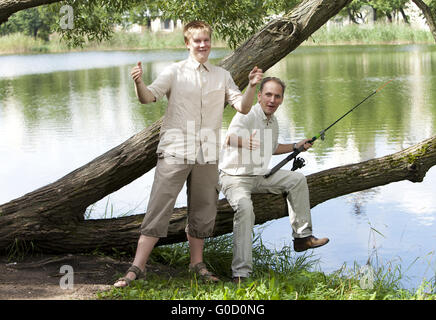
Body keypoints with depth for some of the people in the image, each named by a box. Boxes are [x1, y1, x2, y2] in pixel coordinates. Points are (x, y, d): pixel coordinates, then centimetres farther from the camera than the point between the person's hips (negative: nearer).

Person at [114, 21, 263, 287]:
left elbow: (243, 108, 5)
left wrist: (252, 87, -14)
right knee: (159, 208, -7)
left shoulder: (222, 76, 12)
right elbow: (148, 97, -9)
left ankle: (197, 263, 24)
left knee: (203, 210, 9)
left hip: (207, 155, 3)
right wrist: (139, 83, -31)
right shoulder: (175, 72, 2)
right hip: (175, 151, -3)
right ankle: (137, 267, -5)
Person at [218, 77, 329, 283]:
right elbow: (230, 138, -42)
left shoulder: (273, 121, 8)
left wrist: (296, 147, 20)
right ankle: (240, 274, -36)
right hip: (234, 176, -9)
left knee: (297, 179, 4)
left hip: (259, 175, 9)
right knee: (245, 207, -35)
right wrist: (245, 142, -62)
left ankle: (302, 236, 11)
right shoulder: (247, 116, -20)